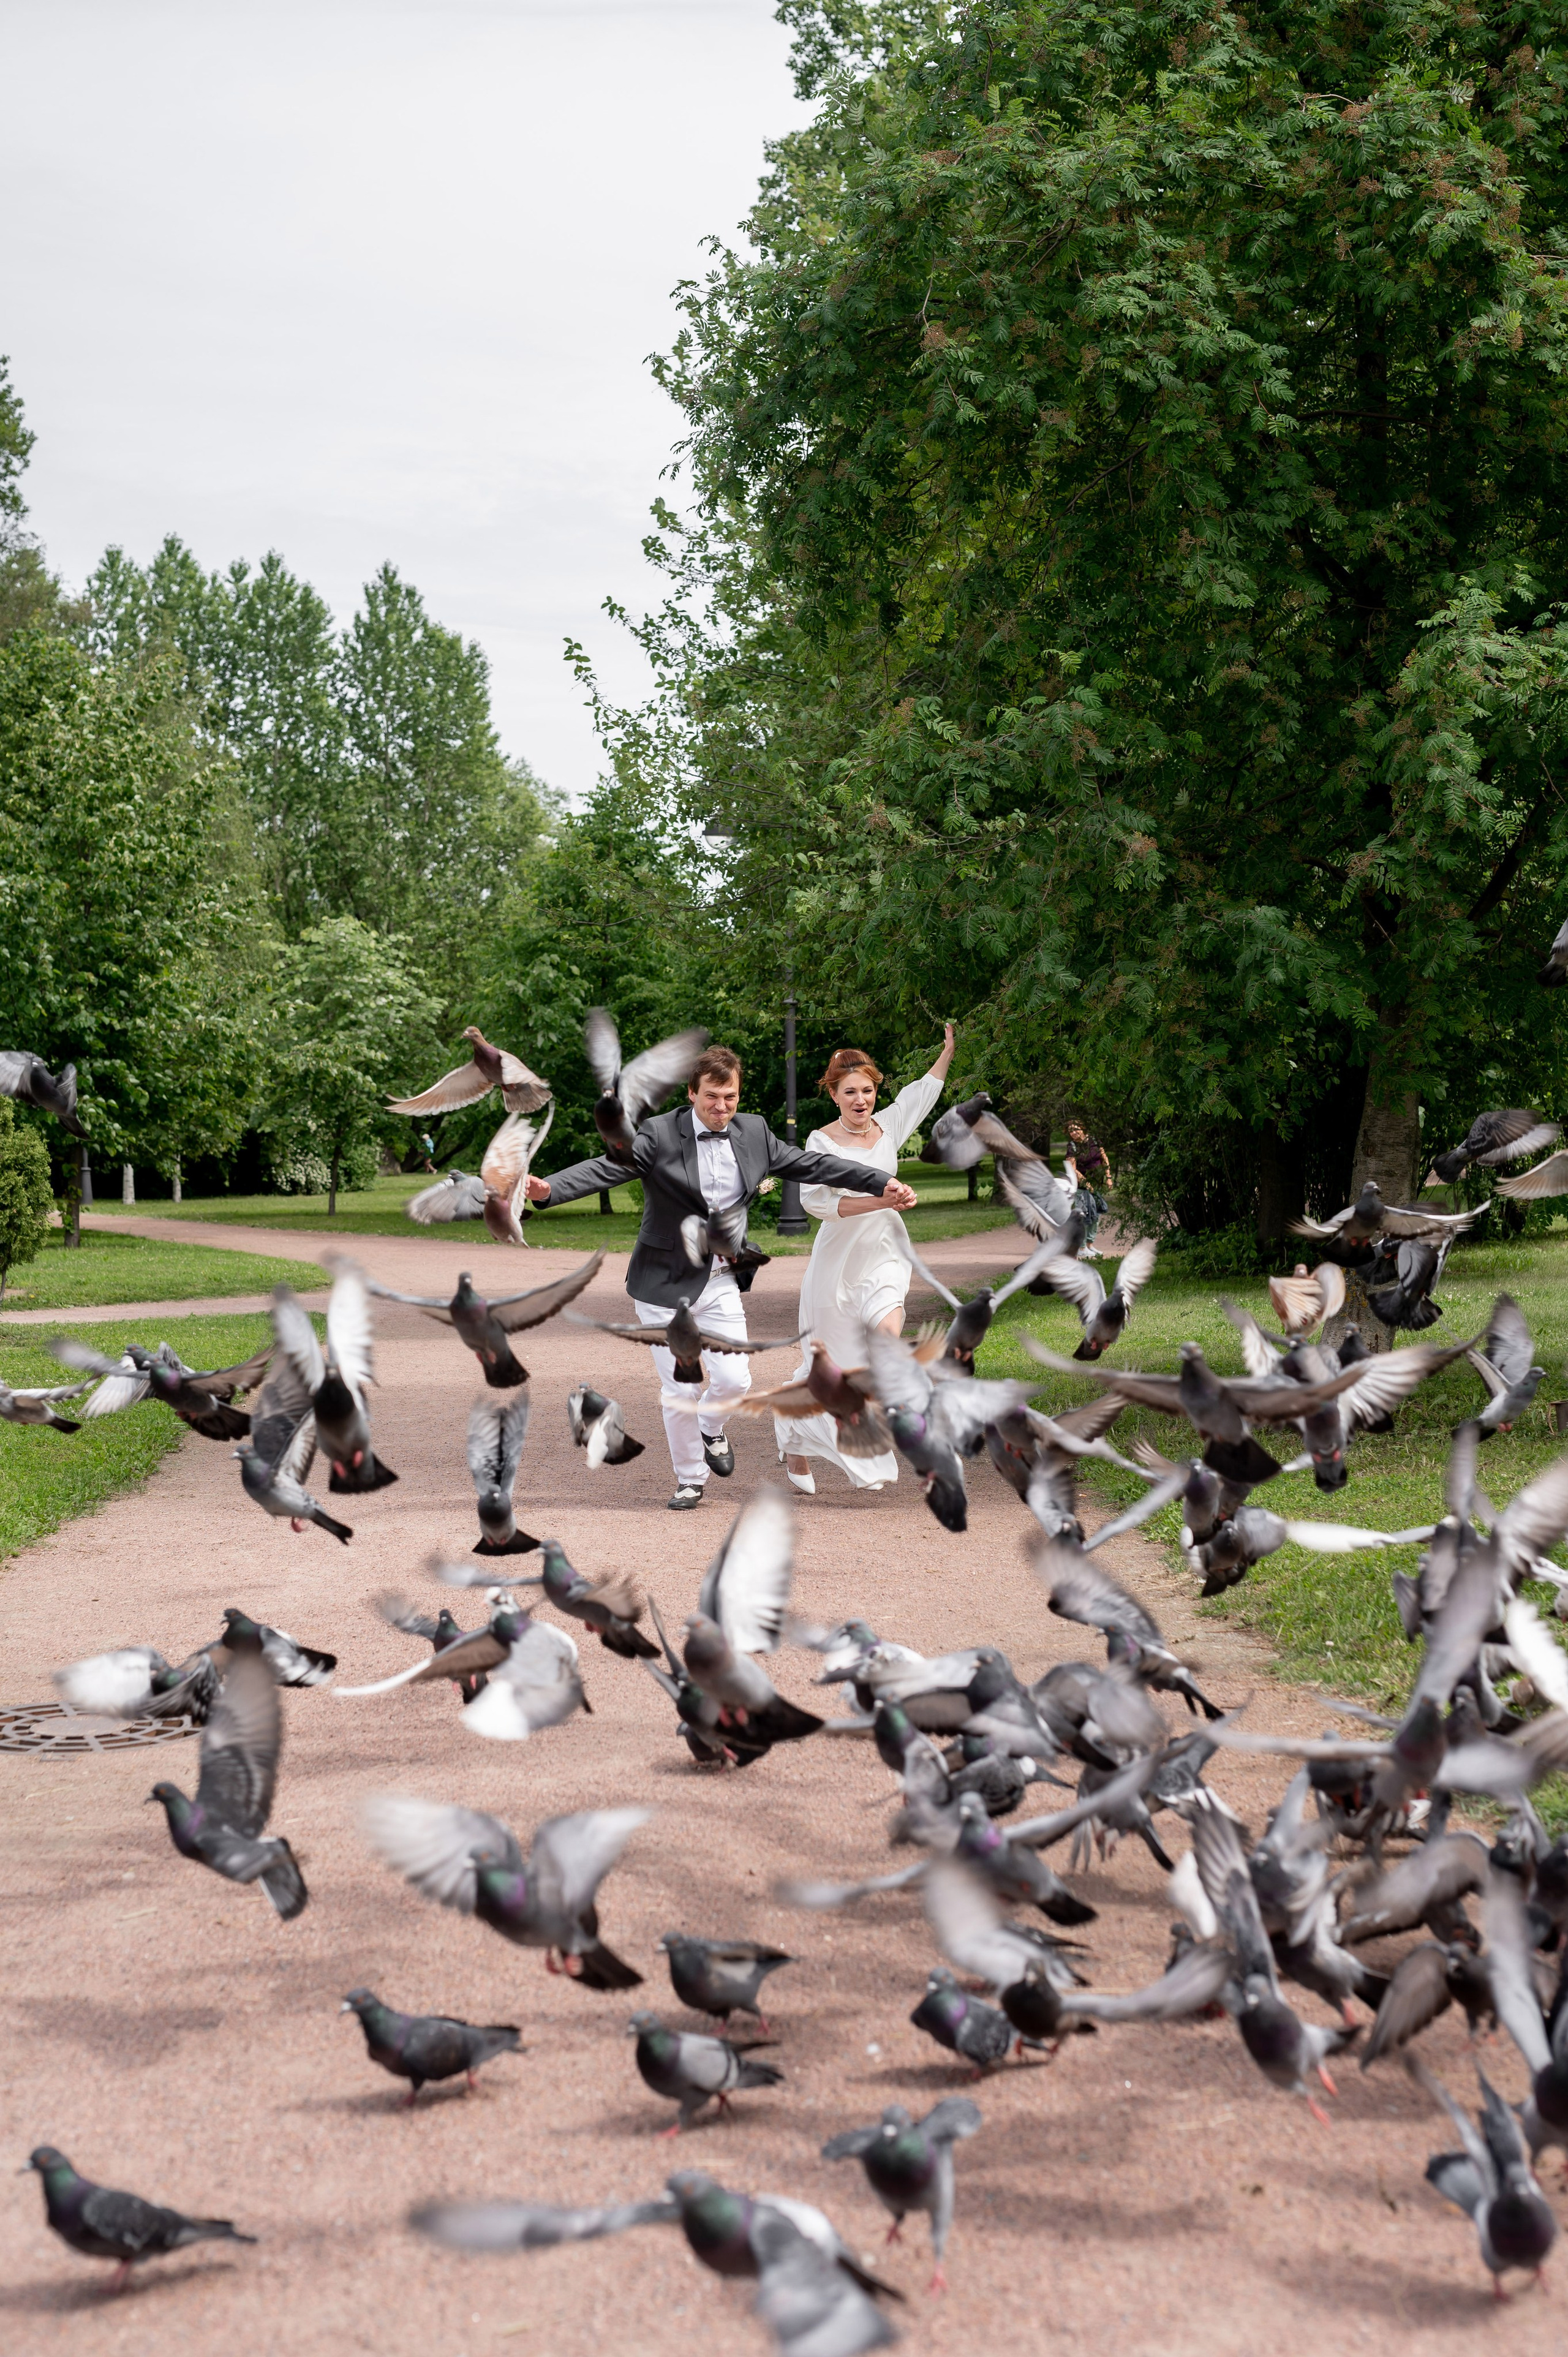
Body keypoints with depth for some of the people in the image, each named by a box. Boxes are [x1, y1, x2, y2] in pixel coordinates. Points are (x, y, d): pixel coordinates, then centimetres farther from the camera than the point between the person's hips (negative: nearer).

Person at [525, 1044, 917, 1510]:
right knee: (680, 1390, 0)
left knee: (734, 1380, -4)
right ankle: (690, 1481, 22)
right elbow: (605, 1168, -25)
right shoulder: (659, 1135, -14)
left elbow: (813, 1166, 7)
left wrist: (883, 1185, 4)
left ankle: (711, 1429, 31)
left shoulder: (753, 1132, 2)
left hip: (722, 1282, 4)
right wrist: (548, 1189, -42)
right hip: (666, 1283, -4)